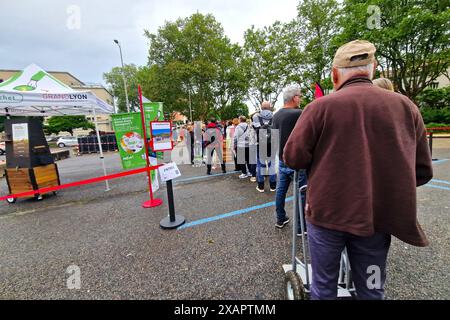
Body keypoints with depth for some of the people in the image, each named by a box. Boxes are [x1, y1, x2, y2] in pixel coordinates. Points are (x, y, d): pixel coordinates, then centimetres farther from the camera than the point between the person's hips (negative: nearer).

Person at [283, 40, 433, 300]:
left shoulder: (321, 106, -9)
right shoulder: (406, 106, 2)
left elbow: (294, 158, -10)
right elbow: (422, 171, 6)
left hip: (328, 213, -3)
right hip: (378, 217, 4)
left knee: (324, 286, 17)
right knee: (372, 290, 22)